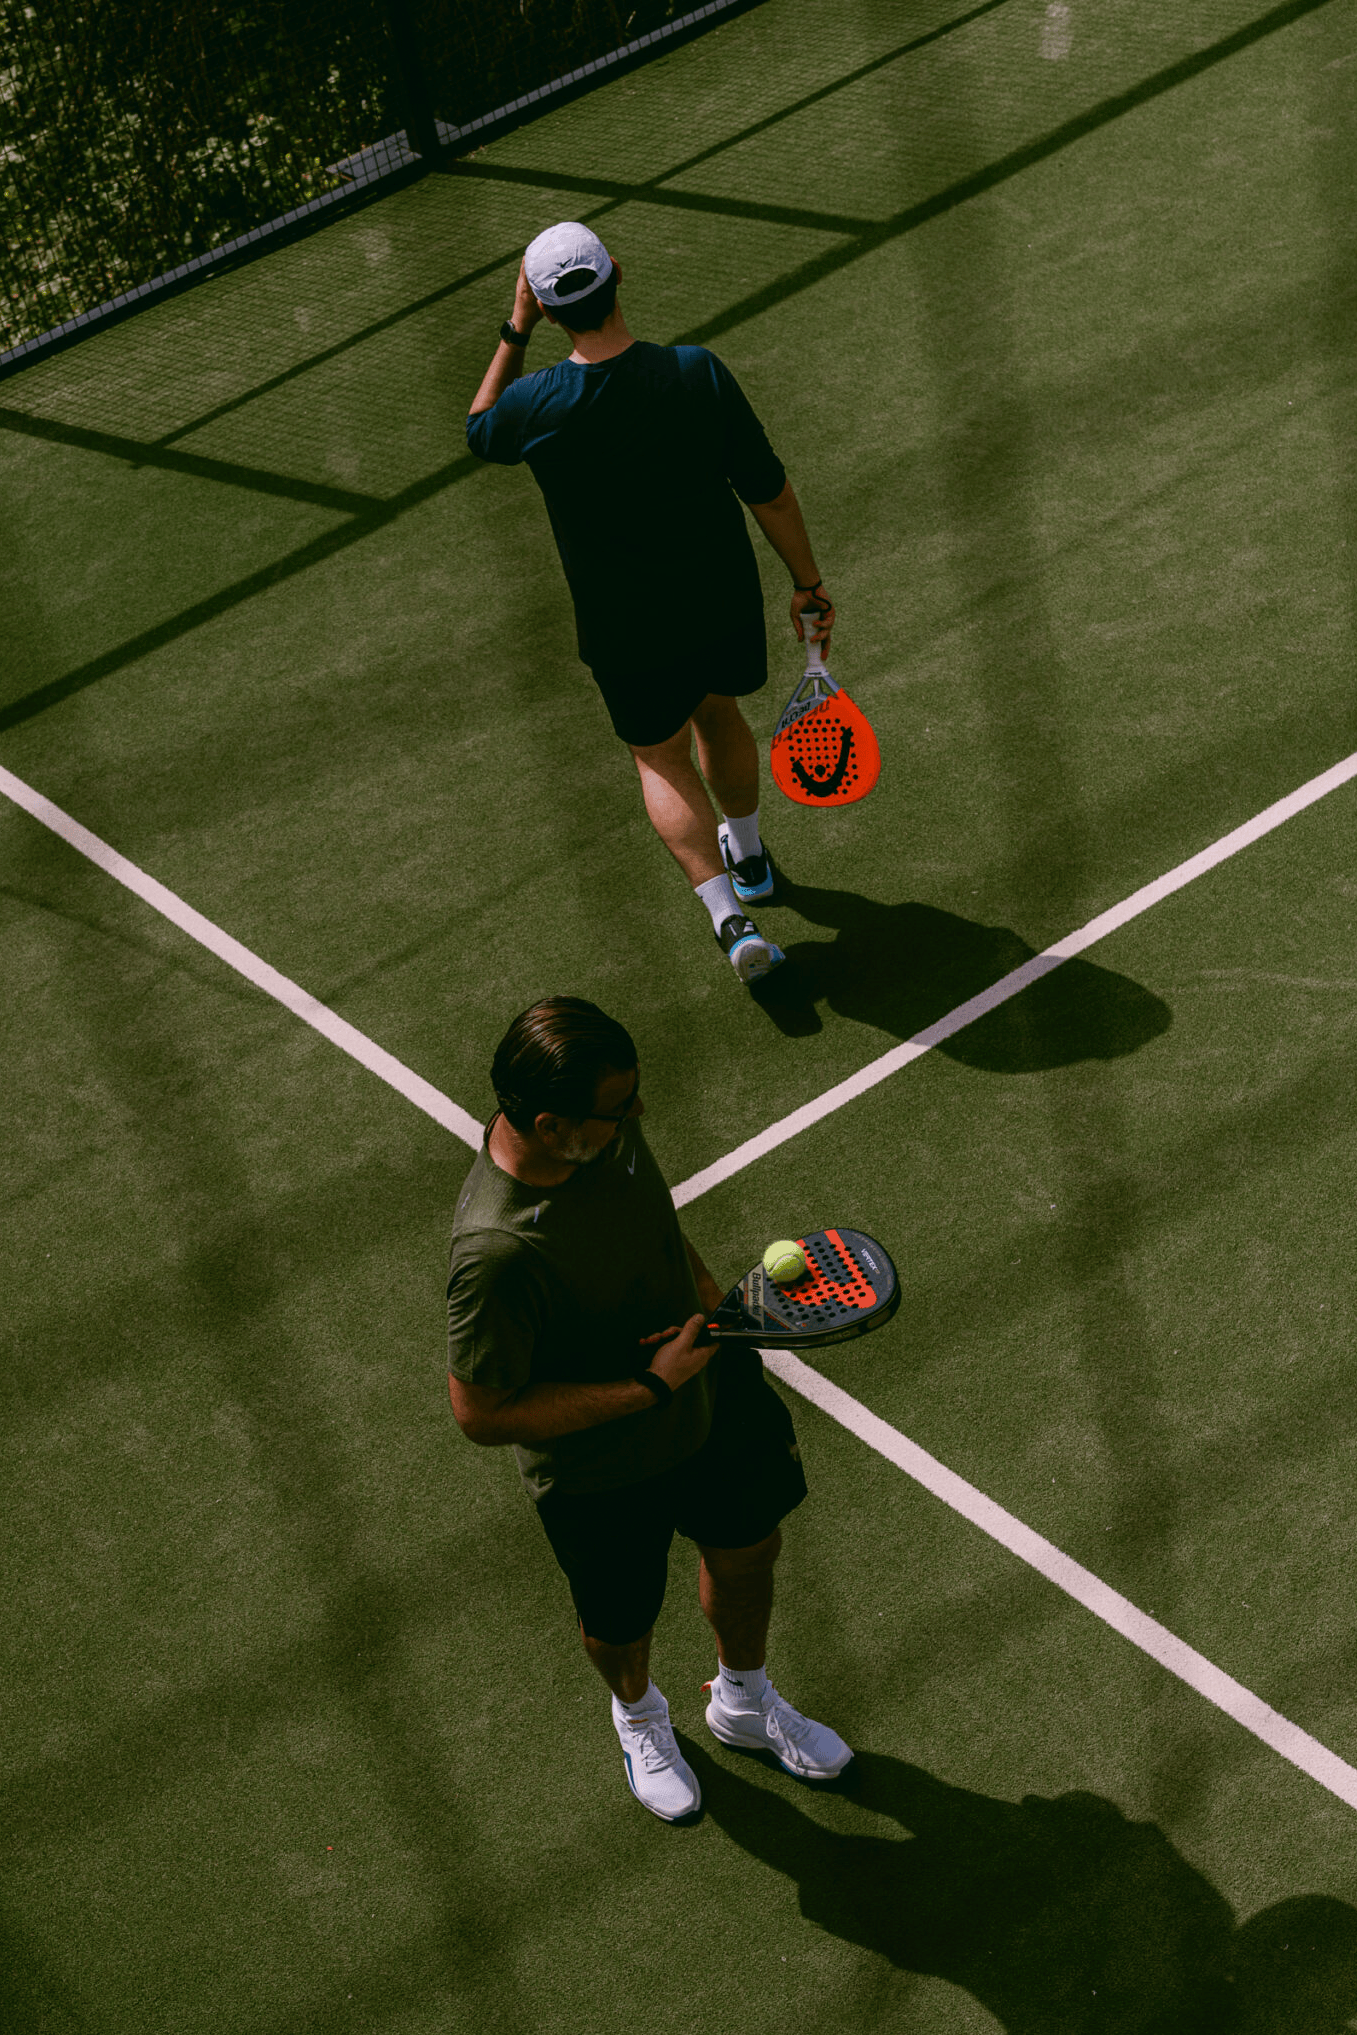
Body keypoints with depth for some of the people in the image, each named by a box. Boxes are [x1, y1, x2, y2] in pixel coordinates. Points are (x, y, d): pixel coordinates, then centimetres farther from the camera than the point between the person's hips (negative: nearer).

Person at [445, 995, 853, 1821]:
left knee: (749, 1550, 27)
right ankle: (639, 1714, 62)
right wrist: (649, 1389, -31)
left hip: (709, 1391, 6)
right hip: (602, 1469, -6)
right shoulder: (497, 1255, -43)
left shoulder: (606, 1126, -20)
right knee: (622, 1624, 23)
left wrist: (714, 1298, 1)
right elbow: (482, 1414, -31)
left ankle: (744, 1703, 60)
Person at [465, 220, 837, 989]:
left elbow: (479, 429, 5)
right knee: (718, 711, 31)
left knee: (663, 759, 19)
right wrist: (811, 589, 2)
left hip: (627, 630, -2)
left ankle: (732, 917, 4)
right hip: (726, 600, 2)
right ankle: (750, 856, 54)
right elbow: (771, 494, -12)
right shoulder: (699, 372, -21)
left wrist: (515, 330, 1)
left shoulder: (539, 406, -23)